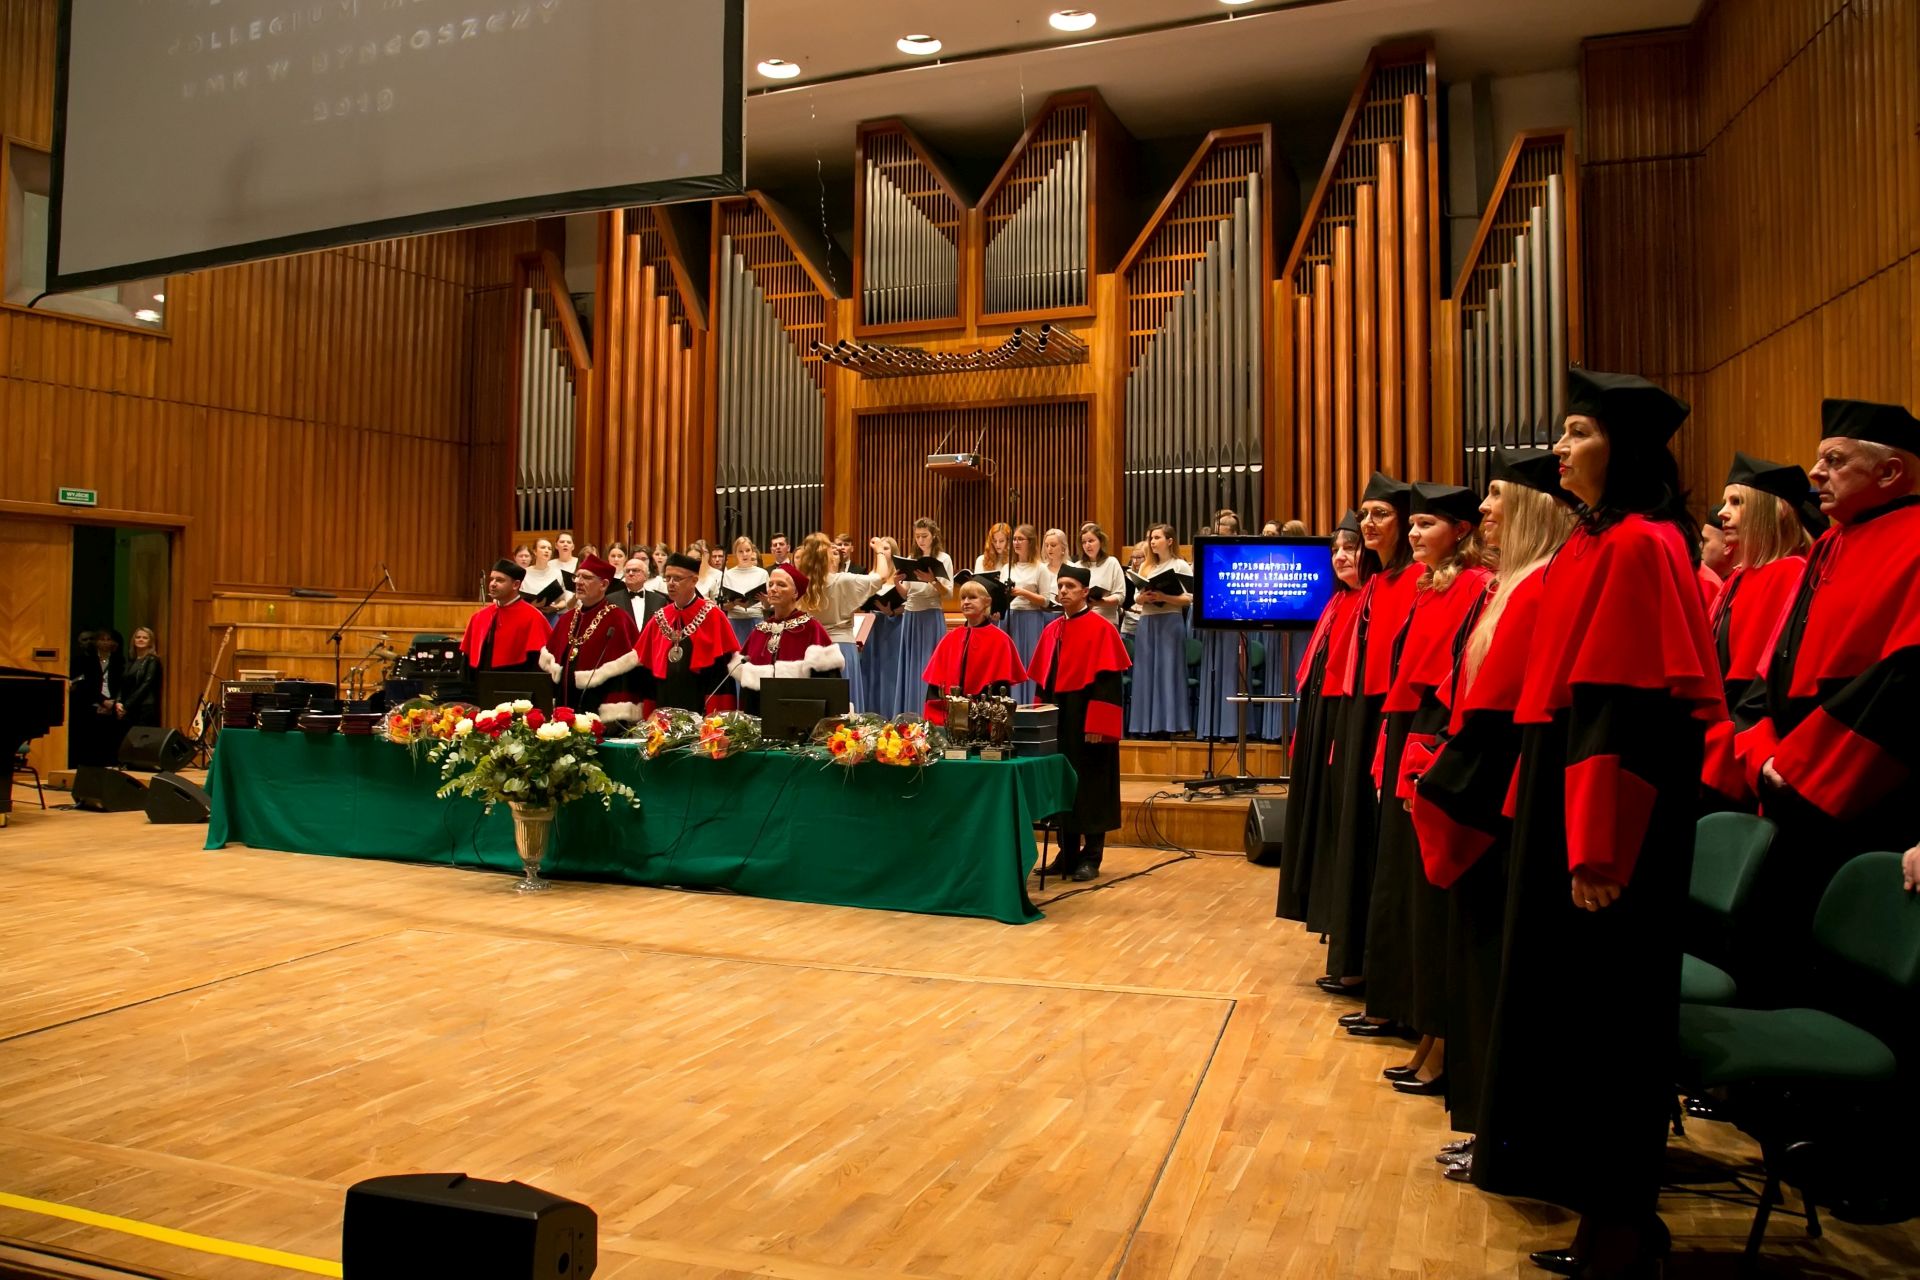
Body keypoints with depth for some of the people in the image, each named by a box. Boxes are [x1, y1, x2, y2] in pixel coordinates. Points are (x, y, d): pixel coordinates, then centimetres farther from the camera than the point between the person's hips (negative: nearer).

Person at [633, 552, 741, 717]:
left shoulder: (712, 615, -4)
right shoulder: (659, 618, 10)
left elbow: (722, 668, -9)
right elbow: (646, 668, 11)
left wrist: (715, 716, -16)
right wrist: (648, 715, 5)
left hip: (700, 708, -4)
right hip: (663, 706, 5)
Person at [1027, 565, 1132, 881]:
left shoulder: (1101, 629, -9)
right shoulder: (1051, 630, 11)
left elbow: (1108, 679, -15)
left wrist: (1096, 724, -20)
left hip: (1086, 718, -6)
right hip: (1057, 716, 6)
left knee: (1089, 787, 1)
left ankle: (1091, 857, 9)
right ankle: (1068, 853, 19)